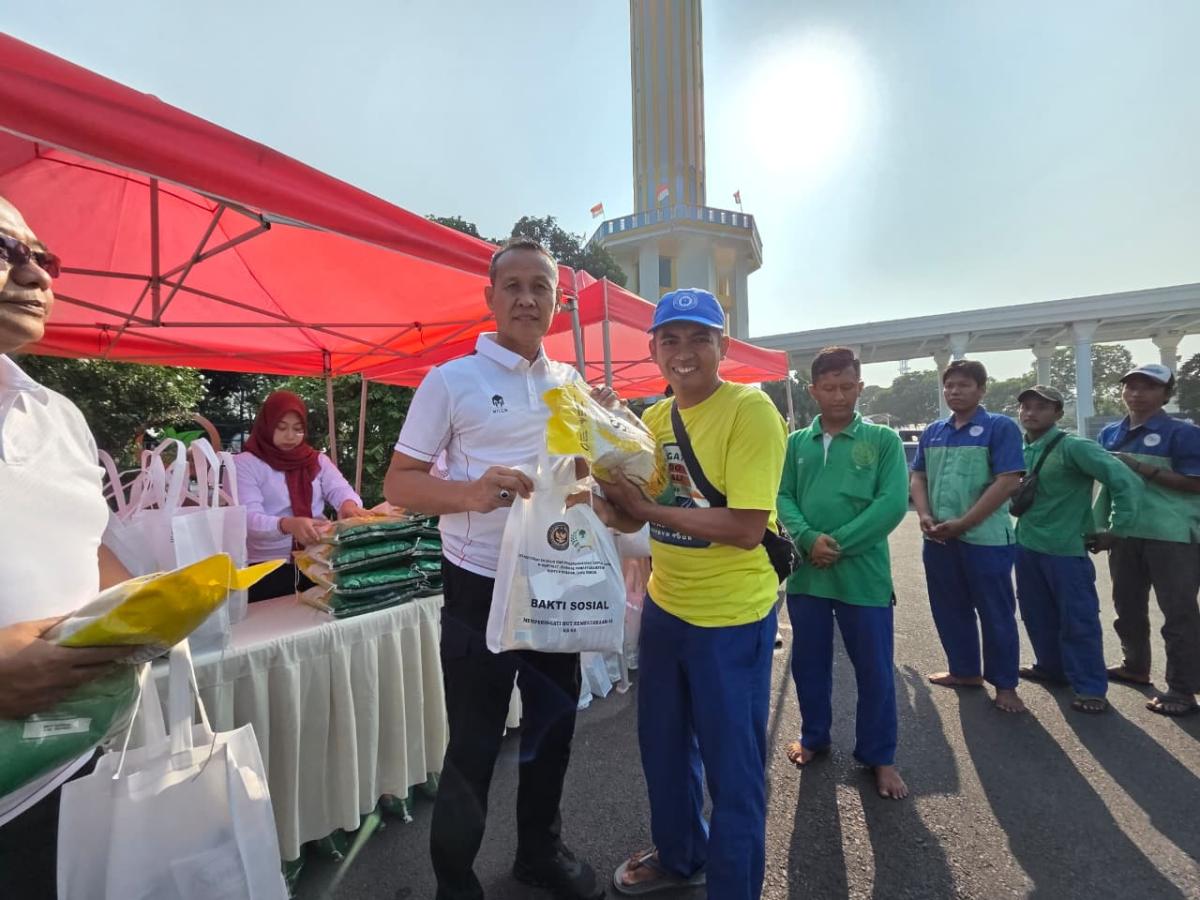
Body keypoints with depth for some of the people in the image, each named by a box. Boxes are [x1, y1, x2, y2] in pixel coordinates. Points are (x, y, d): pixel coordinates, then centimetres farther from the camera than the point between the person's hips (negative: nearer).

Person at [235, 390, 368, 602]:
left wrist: (349, 504, -26)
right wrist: (288, 525, -31)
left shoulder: (318, 460, 15)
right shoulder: (245, 463, 3)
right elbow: (248, 518, -9)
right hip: (269, 567, -3)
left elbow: (340, 489, 0)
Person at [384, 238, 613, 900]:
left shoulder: (572, 384, 6)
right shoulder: (451, 380, -8)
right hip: (480, 589, -5)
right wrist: (472, 492, -28)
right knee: (473, 747, 10)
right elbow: (398, 484, -9)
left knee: (553, 728, 20)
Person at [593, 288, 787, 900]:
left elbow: (746, 529, -24)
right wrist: (607, 486, -12)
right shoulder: (654, 418, 4)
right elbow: (634, 515, 6)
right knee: (663, 747, 24)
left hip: (732, 618, -7)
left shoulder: (749, 410, -17)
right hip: (665, 604, 7)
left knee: (731, 767, 12)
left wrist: (647, 506, -20)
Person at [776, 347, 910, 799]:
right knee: (808, 663, 16)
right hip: (806, 573, 3)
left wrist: (838, 544, -16)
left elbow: (893, 502, -10)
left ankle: (879, 757, 32)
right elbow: (782, 497, 0)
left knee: (874, 670, 11)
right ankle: (813, 737, 39)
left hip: (863, 574, -2)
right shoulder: (796, 443, 5)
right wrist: (808, 538, -17)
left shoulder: (883, 440, -1)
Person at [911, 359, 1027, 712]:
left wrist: (962, 523, -16)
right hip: (938, 538, 5)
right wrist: (925, 517, -6)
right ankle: (965, 671, 32)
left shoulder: (1000, 427, -5)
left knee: (995, 613, 6)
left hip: (986, 538, -5)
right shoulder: (932, 432, 11)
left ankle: (1004, 684, 22)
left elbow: (1007, 482, -13)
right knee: (949, 609, 15)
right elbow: (918, 477, 12)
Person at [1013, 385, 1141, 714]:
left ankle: (1091, 687, 19)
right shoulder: (1020, 450, 4)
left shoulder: (1074, 447, -14)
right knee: (1036, 614, 18)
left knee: (1078, 620, 5)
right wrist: (1016, 518, 11)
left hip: (1065, 548, -6)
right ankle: (1051, 667, 36)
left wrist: (1116, 530, -15)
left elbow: (1126, 481, -18)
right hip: (1026, 546, 6)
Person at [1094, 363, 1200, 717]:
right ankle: (1135, 666, 36)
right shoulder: (1109, 434, 9)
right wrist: (1102, 527, 13)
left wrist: (1140, 467, -21)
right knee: (1127, 606, 18)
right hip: (1125, 534, 6)